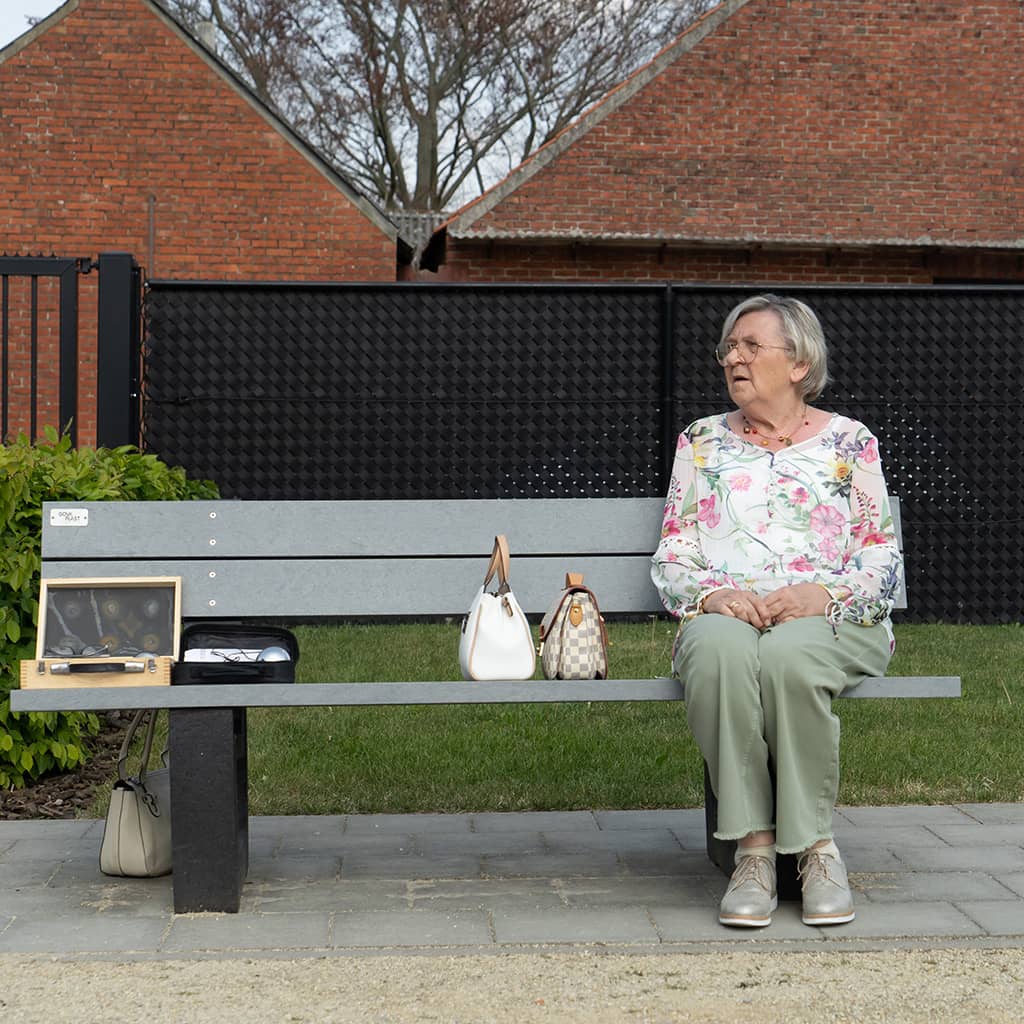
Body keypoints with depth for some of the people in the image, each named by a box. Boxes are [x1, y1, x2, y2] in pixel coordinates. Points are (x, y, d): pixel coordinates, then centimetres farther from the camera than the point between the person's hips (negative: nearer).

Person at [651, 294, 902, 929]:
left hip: (830, 621, -1)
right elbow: (671, 556, 13)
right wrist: (712, 593, -10)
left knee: (786, 655, -39)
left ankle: (818, 845, -25)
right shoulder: (701, 442, 19)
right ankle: (755, 848, -32)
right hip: (723, 615, 1)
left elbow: (882, 560, 8)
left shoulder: (850, 442, 14)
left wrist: (824, 593, -13)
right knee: (720, 648, -38)